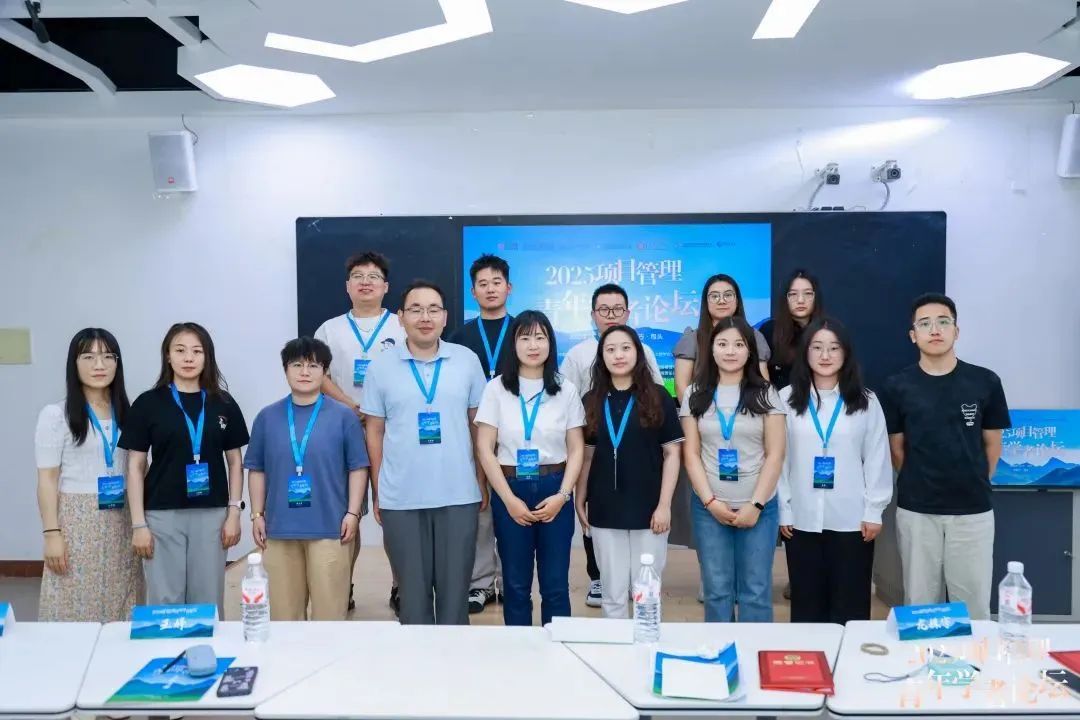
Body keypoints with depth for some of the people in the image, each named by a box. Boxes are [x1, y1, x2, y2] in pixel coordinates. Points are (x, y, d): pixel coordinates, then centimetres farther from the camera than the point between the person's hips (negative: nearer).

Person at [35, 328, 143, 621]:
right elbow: (47, 478, -6)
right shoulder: (55, 414, -5)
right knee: (77, 608, -1)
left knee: (122, 610, 6)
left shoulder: (126, 413, 7)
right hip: (77, 520, -4)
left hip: (121, 522, 4)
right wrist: (51, 533, -10)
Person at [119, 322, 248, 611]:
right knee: (165, 601, 5)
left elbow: (235, 461, 8)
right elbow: (136, 466, 1)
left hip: (211, 514, 1)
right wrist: (138, 524, -4)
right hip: (162, 515, -1)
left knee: (208, 600, 8)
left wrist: (234, 512, 1)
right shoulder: (148, 403, 0)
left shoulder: (223, 403, 4)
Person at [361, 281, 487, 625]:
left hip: (459, 496, 0)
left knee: (455, 589, 9)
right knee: (412, 590, 11)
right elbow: (375, 432, 5)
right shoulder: (380, 367, 0)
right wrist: (377, 492, 3)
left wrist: (485, 482, 6)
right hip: (401, 499, 0)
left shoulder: (468, 360, 2)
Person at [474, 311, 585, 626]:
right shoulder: (496, 389, -1)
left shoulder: (566, 390, 4)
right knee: (516, 583, 8)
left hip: (555, 491, 1)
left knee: (556, 584, 6)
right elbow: (484, 449, -3)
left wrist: (562, 495, -8)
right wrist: (509, 498, -9)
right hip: (510, 491, -1)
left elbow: (576, 450, 4)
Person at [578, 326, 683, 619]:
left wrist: (664, 505, -8)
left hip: (648, 508, -2)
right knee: (613, 594, 10)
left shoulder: (657, 397, -2)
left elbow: (671, 453, -3)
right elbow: (587, 455, 10)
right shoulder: (592, 401, 6)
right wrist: (580, 502, 6)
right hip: (604, 510, 2)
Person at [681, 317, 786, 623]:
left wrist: (756, 504, -8)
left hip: (759, 507, -1)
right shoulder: (695, 394, 5)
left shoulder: (765, 394, 2)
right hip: (709, 507, 1)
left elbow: (775, 455, -1)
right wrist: (710, 501, -6)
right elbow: (691, 453, 3)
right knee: (717, 591, 7)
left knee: (755, 592, 3)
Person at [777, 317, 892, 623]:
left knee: (850, 605, 7)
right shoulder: (786, 399, 1)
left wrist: (874, 511, -1)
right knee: (807, 603, 9)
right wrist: (783, 511, -1)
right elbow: (779, 458, 1)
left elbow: (877, 459, 2)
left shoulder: (866, 401, 2)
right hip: (802, 519, 0)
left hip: (852, 519, 0)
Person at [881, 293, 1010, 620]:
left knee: (973, 605, 8)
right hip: (916, 511, 0)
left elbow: (992, 445, 8)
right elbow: (897, 449, 6)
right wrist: (919, 485, 7)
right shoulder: (898, 387, -2)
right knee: (919, 605, 11)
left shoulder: (985, 383, -2)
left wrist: (972, 484, 10)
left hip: (972, 510, 0)